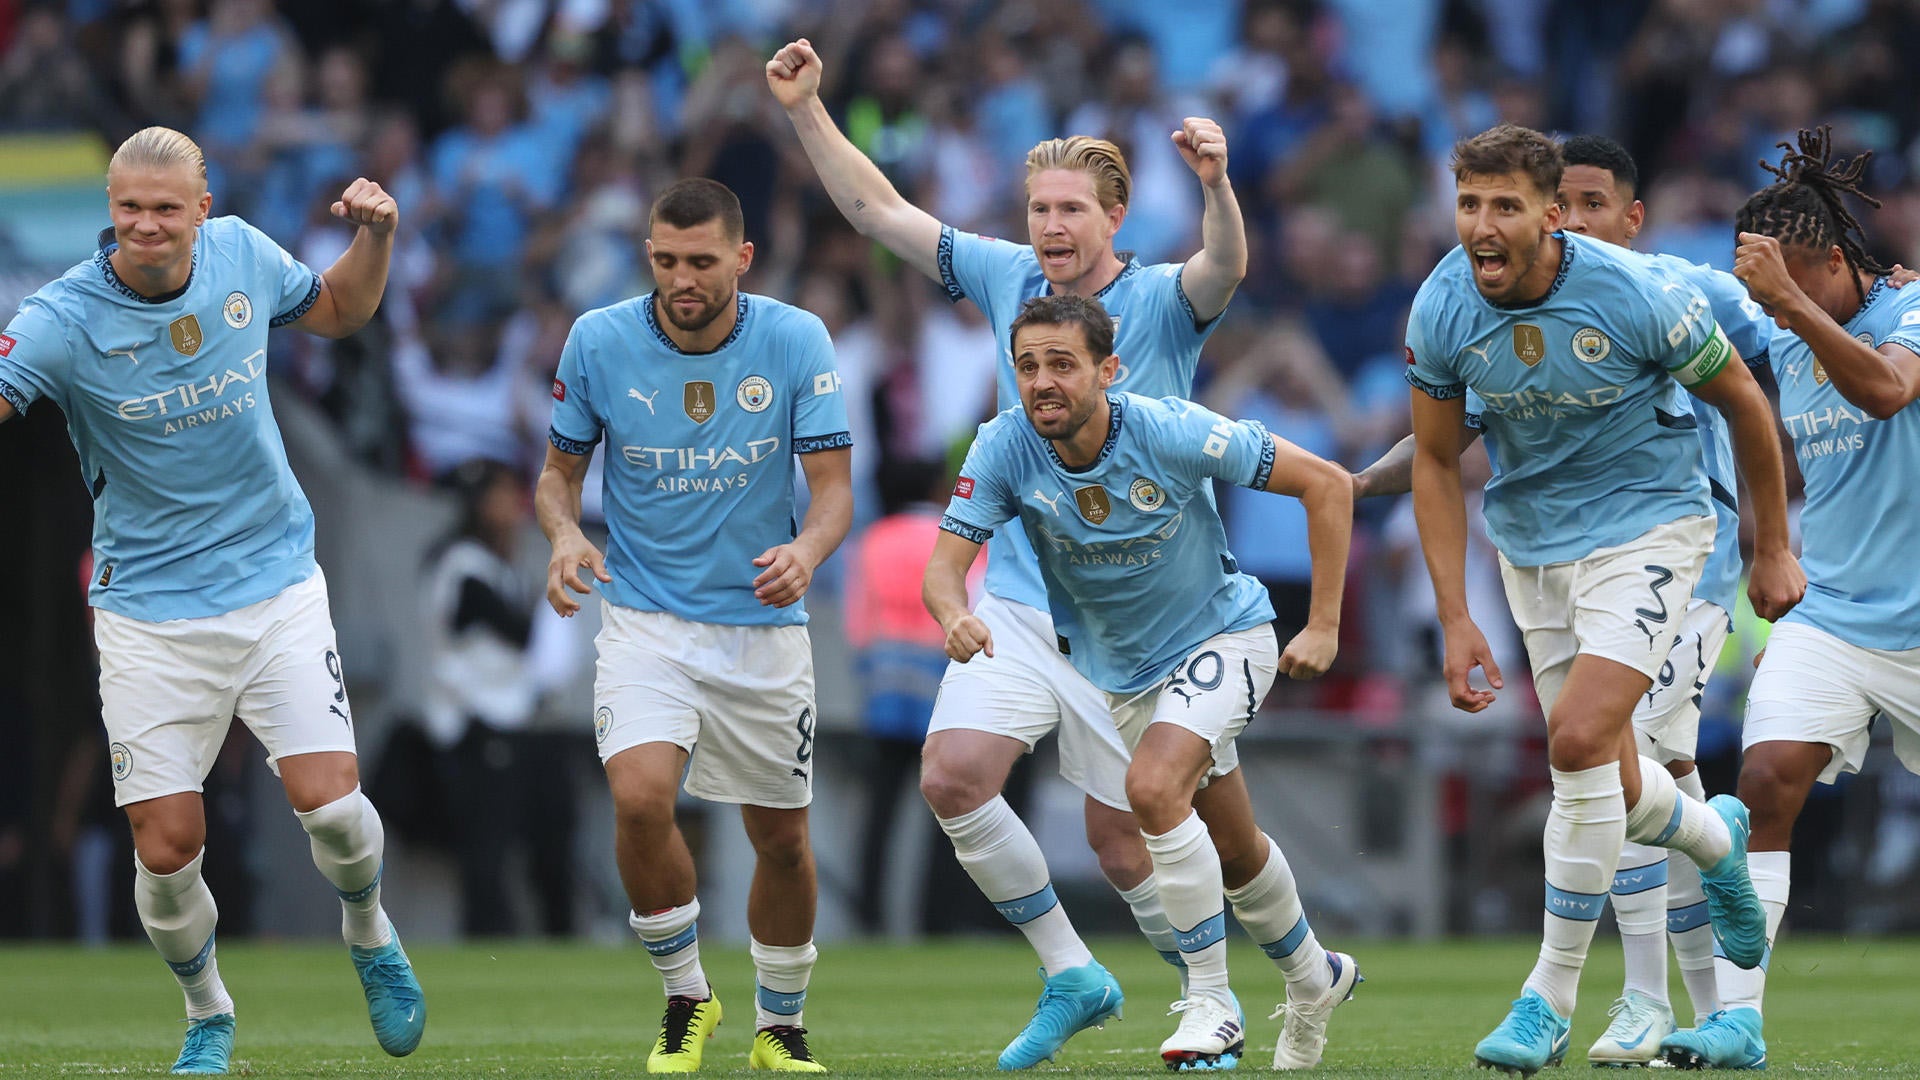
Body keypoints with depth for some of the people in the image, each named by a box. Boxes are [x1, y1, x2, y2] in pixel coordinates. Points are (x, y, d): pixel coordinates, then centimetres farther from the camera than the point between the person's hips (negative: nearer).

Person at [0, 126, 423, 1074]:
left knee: (329, 803, -12)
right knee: (166, 846, -5)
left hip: (277, 583, 2)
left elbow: (338, 310, 17)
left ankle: (368, 933, 21)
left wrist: (376, 236, -1)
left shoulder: (243, 256, -2)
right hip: (149, 613, -2)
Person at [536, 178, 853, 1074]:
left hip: (763, 625, 1)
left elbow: (833, 486, -10)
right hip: (646, 620, -1)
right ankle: (685, 997, -1)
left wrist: (807, 548, -32)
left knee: (781, 835, 8)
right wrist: (564, 535, -18)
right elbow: (559, 469, 4)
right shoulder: (598, 342, -8)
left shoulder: (797, 343, -10)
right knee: (640, 798, -23)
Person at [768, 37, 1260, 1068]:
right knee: (952, 776, -14)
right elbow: (878, 210, 10)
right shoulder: (1007, 278, 5)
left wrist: (1216, 184, -50)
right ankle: (1071, 975, 1)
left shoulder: (1160, 304, -8)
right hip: (1015, 601, 4)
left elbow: (1224, 268, -30)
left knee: (1122, 840, -3)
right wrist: (807, 111, 1)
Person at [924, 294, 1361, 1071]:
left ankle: (1211, 1004, -18)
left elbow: (1326, 484, -20)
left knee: (1154, 788, -29)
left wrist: (1324, 625, -20)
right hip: (1118, 670, 5)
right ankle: (1312, 979, 45)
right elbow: (946, 562, -24)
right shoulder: (1004, 448, -20)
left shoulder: (1172, 433, -28)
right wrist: (954, 616, -49)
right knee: (1232, 849, 17)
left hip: (1220, 635, -5)